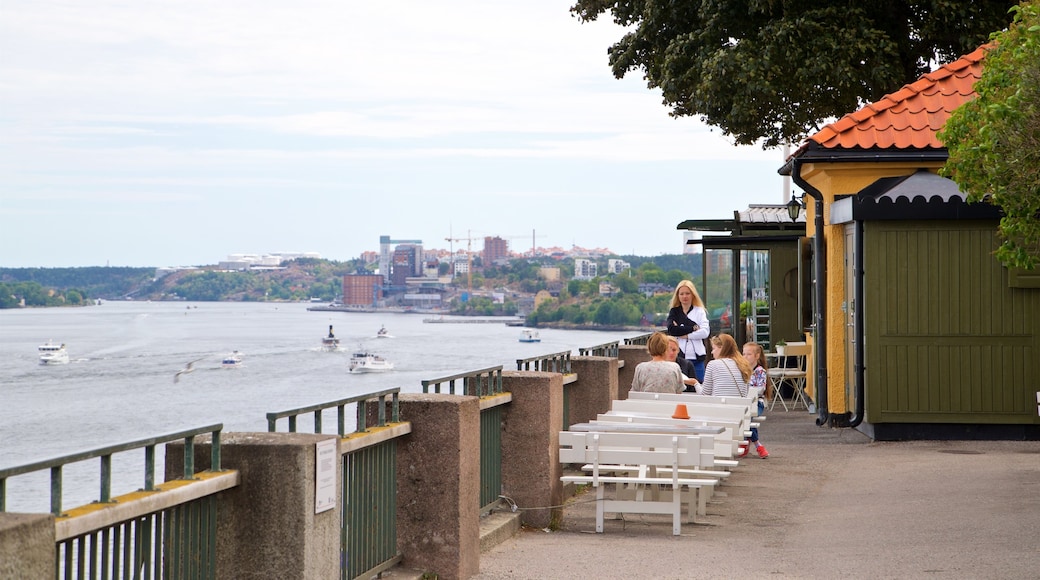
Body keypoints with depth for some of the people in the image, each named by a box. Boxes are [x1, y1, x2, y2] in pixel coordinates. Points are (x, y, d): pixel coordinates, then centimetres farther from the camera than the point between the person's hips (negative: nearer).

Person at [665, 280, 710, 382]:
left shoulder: (700, 311, 7)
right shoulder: (674, 312, 11)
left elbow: (705, 332, -6)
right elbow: (671, 329, -7)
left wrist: (685, 335, -8)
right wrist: (693, 328, -9)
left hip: (696, 358, -1)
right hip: (678, 356, 1)